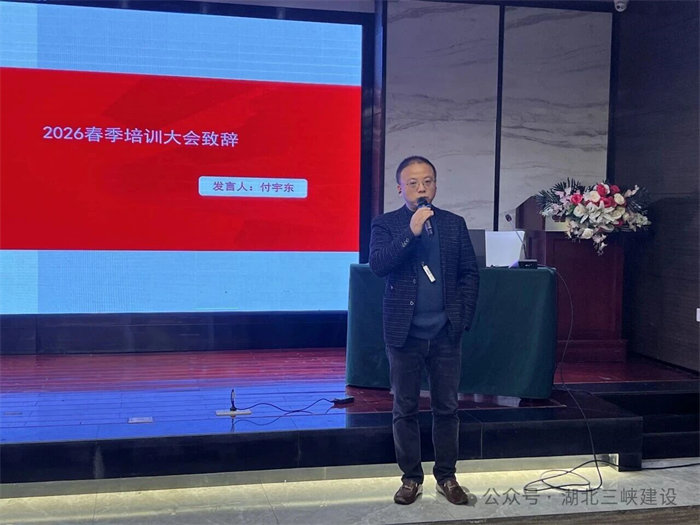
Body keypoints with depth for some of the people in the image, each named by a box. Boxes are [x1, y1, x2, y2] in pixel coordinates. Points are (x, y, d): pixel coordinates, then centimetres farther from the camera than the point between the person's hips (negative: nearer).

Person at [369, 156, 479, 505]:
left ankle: (446, 477, 23)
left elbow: (470, 273, 7)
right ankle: (411, 478, 21)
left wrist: (463, 316, -1)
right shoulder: (386, 224, 0)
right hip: (404, 332, -1)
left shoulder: (455, 224, 7)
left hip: (446, 332, 2)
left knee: (446, 408, 8)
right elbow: (377, 265, -15)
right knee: (405, 409, 8)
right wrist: (411, 232, -20)